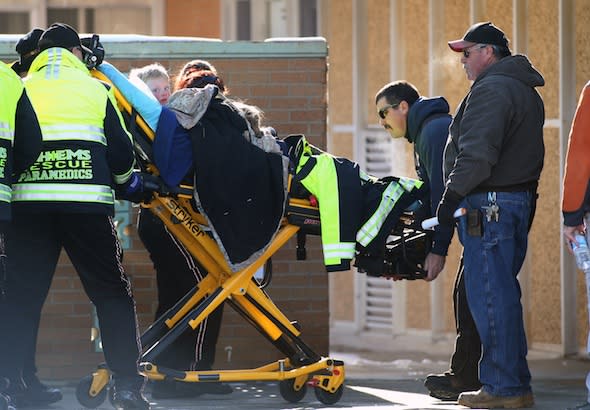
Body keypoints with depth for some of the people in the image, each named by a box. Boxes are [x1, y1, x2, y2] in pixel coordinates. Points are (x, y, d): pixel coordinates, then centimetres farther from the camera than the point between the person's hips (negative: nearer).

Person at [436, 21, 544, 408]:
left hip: (490, 203, -10)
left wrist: (453, 193, -17)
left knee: (489, 296, -7)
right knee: (505, 294, 14)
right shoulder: (527, 91, 19)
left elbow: (477, 153, -22)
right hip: (521, 199, 10)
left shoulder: (491, 89, -13)